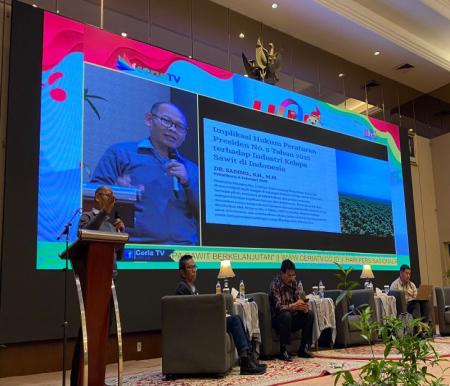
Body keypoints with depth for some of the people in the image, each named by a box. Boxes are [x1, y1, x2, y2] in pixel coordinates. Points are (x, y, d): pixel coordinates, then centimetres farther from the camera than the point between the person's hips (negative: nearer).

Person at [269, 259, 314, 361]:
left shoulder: (293, 283, 3)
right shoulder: (275, 284, -16)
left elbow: (298, 300, 2)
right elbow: (278, 306, -24)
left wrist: (303, 306, -22)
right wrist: (293, 306, -42)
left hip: (292, 318, 6)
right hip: (278, 319, -6)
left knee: (310, 314, -15)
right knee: (286, 315, -36)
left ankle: (303, 349, -8)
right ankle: (283, 351, -27)